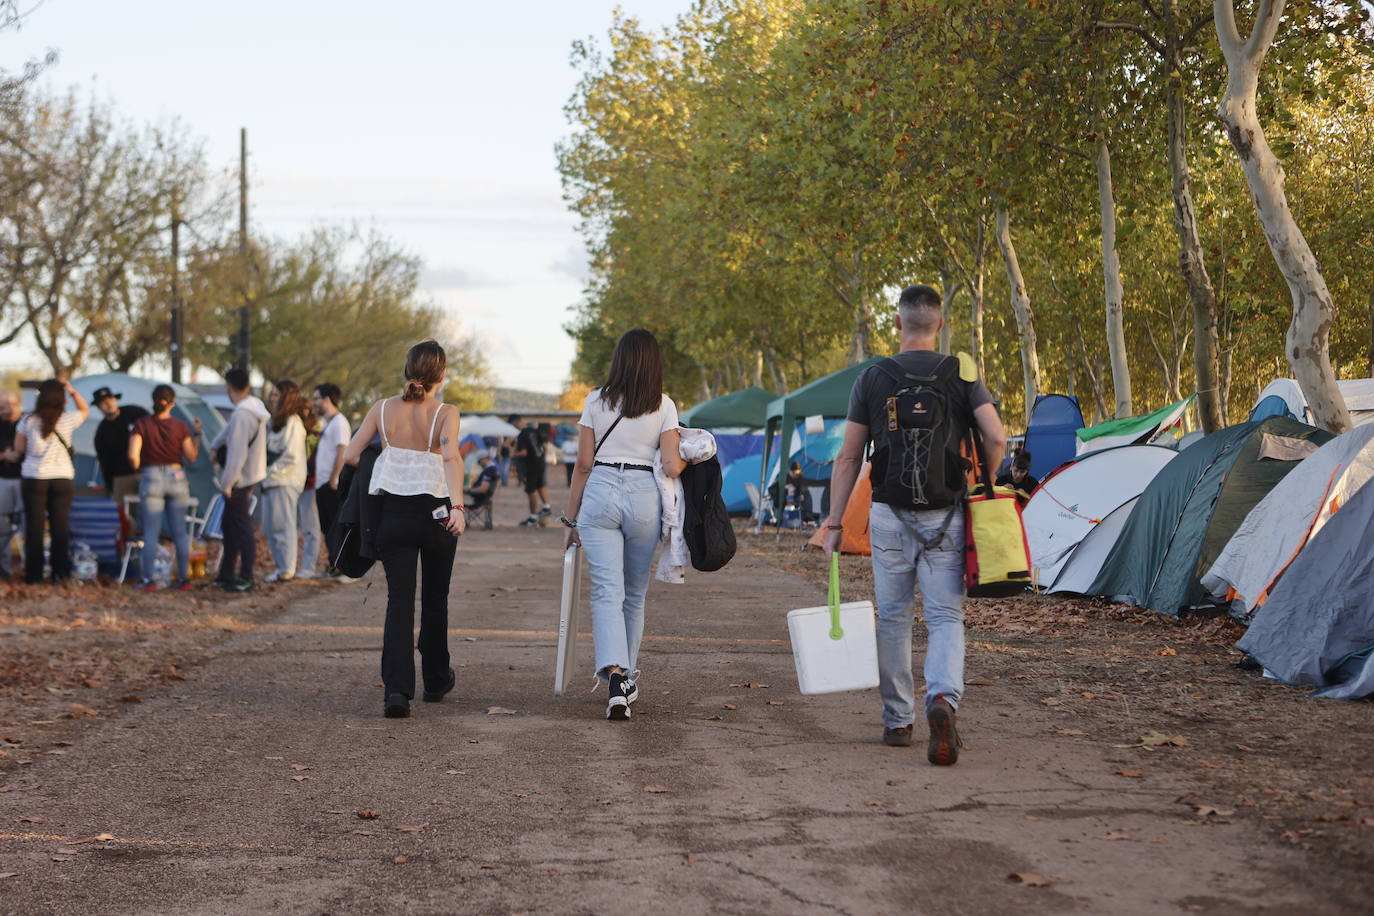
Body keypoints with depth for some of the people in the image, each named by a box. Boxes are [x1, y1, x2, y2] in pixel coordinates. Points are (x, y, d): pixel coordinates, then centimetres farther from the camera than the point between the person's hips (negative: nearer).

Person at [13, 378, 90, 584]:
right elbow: (85, 409, 16)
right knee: (60, 527, 5)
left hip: (34, 478, 0)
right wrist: (72, 391, 4)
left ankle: (34, 574, 4)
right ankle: (60, 574, 3)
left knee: (34, 528, 4)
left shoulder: (28, 421, -5)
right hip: (63, 478, 0)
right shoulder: (67, 420, -4)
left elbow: (18, 449, 3)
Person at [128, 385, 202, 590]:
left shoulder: (142, 424, -5)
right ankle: (184, 579, 9)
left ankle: (148, 580, -2)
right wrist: (197, 435, 10)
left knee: (151, 533, 1)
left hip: (151, 479, -1)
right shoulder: (179, 426, -2)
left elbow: (133, 456, -14)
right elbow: (191, 457, 0)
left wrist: (138, 470, 5)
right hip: (176, 477, 1)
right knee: (180, 532, 7)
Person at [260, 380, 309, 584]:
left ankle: (287, 570, -1)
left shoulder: (293, 422, -11)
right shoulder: (274, 421, 17)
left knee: (283, 526, -6)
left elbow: (292, 457, -16)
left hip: (286, 482, -9)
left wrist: (272, 471, -12)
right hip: (271, 482, 9)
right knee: (269, 527, 11)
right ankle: (281, 567, 17)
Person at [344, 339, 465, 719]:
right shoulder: (445, 414, -9)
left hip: (394, 513, 1)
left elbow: (350, 456, 0)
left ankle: (397, 689, -18)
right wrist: (458, 506, -34)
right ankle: (436, 681, 32)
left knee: (399, 599, -1)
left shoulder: (383, 409, -1)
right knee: (435, 600, 17)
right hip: (435, 512, -1)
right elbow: (451, 455, -26)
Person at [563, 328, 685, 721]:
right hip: (644, 497, 1)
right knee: (635, 593, 16)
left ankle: (614, 677, -23)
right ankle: (626, 677, 25)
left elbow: (584, 464, 4)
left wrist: (570, 519, 10)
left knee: (607, 591, -5)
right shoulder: (664, 406, 2)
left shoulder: (596, 400, 3)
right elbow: (671, 467, -3)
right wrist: (690, 457, 20)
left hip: (600, 493, -1)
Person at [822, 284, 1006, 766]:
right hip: (944, 514, 0)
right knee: (945, 616, 3)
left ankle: (897, 721, 19)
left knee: (893, 616, 12)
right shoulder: (962, 375, 1)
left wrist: (834, 523, 6)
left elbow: (848, 458, 2)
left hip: (889, 513, 0)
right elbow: (996, 438, -9)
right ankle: (943, 698, -23)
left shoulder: (871, 379, 2)